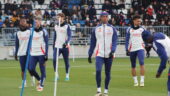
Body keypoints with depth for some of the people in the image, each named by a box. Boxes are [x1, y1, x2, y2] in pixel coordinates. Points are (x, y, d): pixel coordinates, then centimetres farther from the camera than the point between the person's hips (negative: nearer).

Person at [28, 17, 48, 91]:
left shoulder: (43, 31, -3)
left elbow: (46, 44, -5)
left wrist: (46, 55, -11)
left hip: (41, 54, -4)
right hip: (33, 54, 4)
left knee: (42, 70, -1)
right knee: (31, 69, -5)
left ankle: (41, 85, 9)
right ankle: (39, 80, 20)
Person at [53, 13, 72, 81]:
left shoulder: (67, 26, -4)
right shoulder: (56, 26, 11)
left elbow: (69, 36, -11)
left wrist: (67, 42, -27)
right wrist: (53, 44, 19)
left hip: (65, 46, -3)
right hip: (57, 46, 3)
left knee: (66, 61, 5)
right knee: (54, 60, -13)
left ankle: (67, 75, 18)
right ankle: (56, 75, -5)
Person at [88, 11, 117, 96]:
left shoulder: (112, 29, 5)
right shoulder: (96, 29, 8)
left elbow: (114, 41, -2)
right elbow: (92, 43, 11)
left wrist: (112, 51, -18)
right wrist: (90, 55, 9)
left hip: (109, 55, 0)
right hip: (99, 54, 0)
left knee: (107, 73, 6)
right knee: (98, 71, -17)